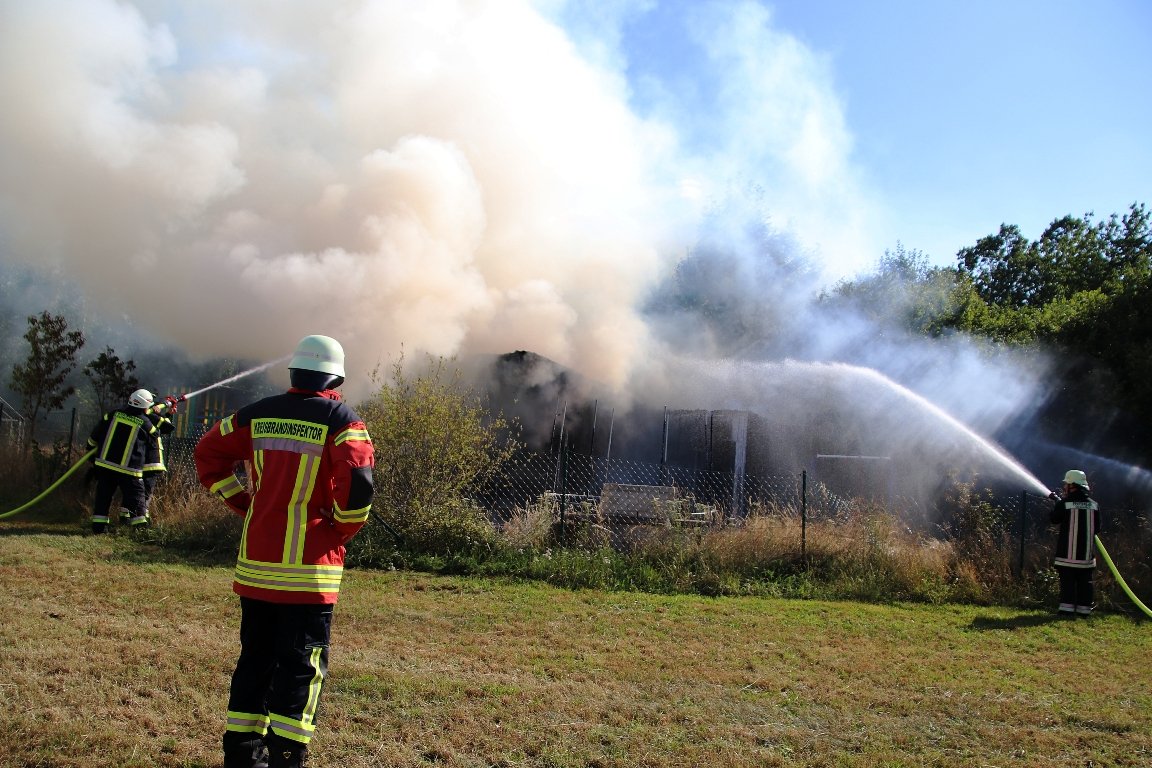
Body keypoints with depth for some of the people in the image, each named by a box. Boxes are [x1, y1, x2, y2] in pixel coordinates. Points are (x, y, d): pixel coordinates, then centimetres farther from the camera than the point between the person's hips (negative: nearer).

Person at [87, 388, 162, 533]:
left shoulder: (113, 414, 2)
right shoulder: (146, 424, -6)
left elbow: (94, 435, 10)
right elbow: (153, 439, 13)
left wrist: (92, 451, 26)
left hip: (104, 464, 3)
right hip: (129, 470, -3)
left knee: (103, 496, 14)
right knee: (136, 498, 5)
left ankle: (99, 525, 13)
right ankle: (141, 526, 1)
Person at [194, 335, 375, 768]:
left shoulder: (257, 414, 7)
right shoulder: (340, 419, -9)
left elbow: (208, 454, 15)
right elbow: (358, 484, -21)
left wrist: (244, 505, 15)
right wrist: (342, 529, -5)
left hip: (255, 562, 5)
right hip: (308, 569, -5)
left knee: (254, 658, 17)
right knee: (301, 667, 4)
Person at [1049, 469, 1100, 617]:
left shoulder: (1064, 504, -11)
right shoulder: (1093, 505, 2)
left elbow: (1053, 519, 4)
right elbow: (1097, 527, 10)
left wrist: (1057, 502, 13)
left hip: (1068, 552, -3)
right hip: (1086, 553, 3)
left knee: (1067, 581, 2)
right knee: (1085, 582, 9)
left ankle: (1067, 607, -2)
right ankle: (1084, 608, 9)